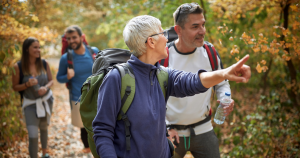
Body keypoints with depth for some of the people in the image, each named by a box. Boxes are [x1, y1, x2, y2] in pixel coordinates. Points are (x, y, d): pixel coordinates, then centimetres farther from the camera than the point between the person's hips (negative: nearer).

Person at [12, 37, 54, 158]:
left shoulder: (44, 64, -8)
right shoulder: (18, 67, -16)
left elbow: (51, 80, 2)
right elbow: (15, 87, -8)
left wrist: (45, 88, -19)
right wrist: (27, 84, -26)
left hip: (46, 101, 3)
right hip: (31, 104, -3)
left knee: (44, 128, 22)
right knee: (33, 136, -11)